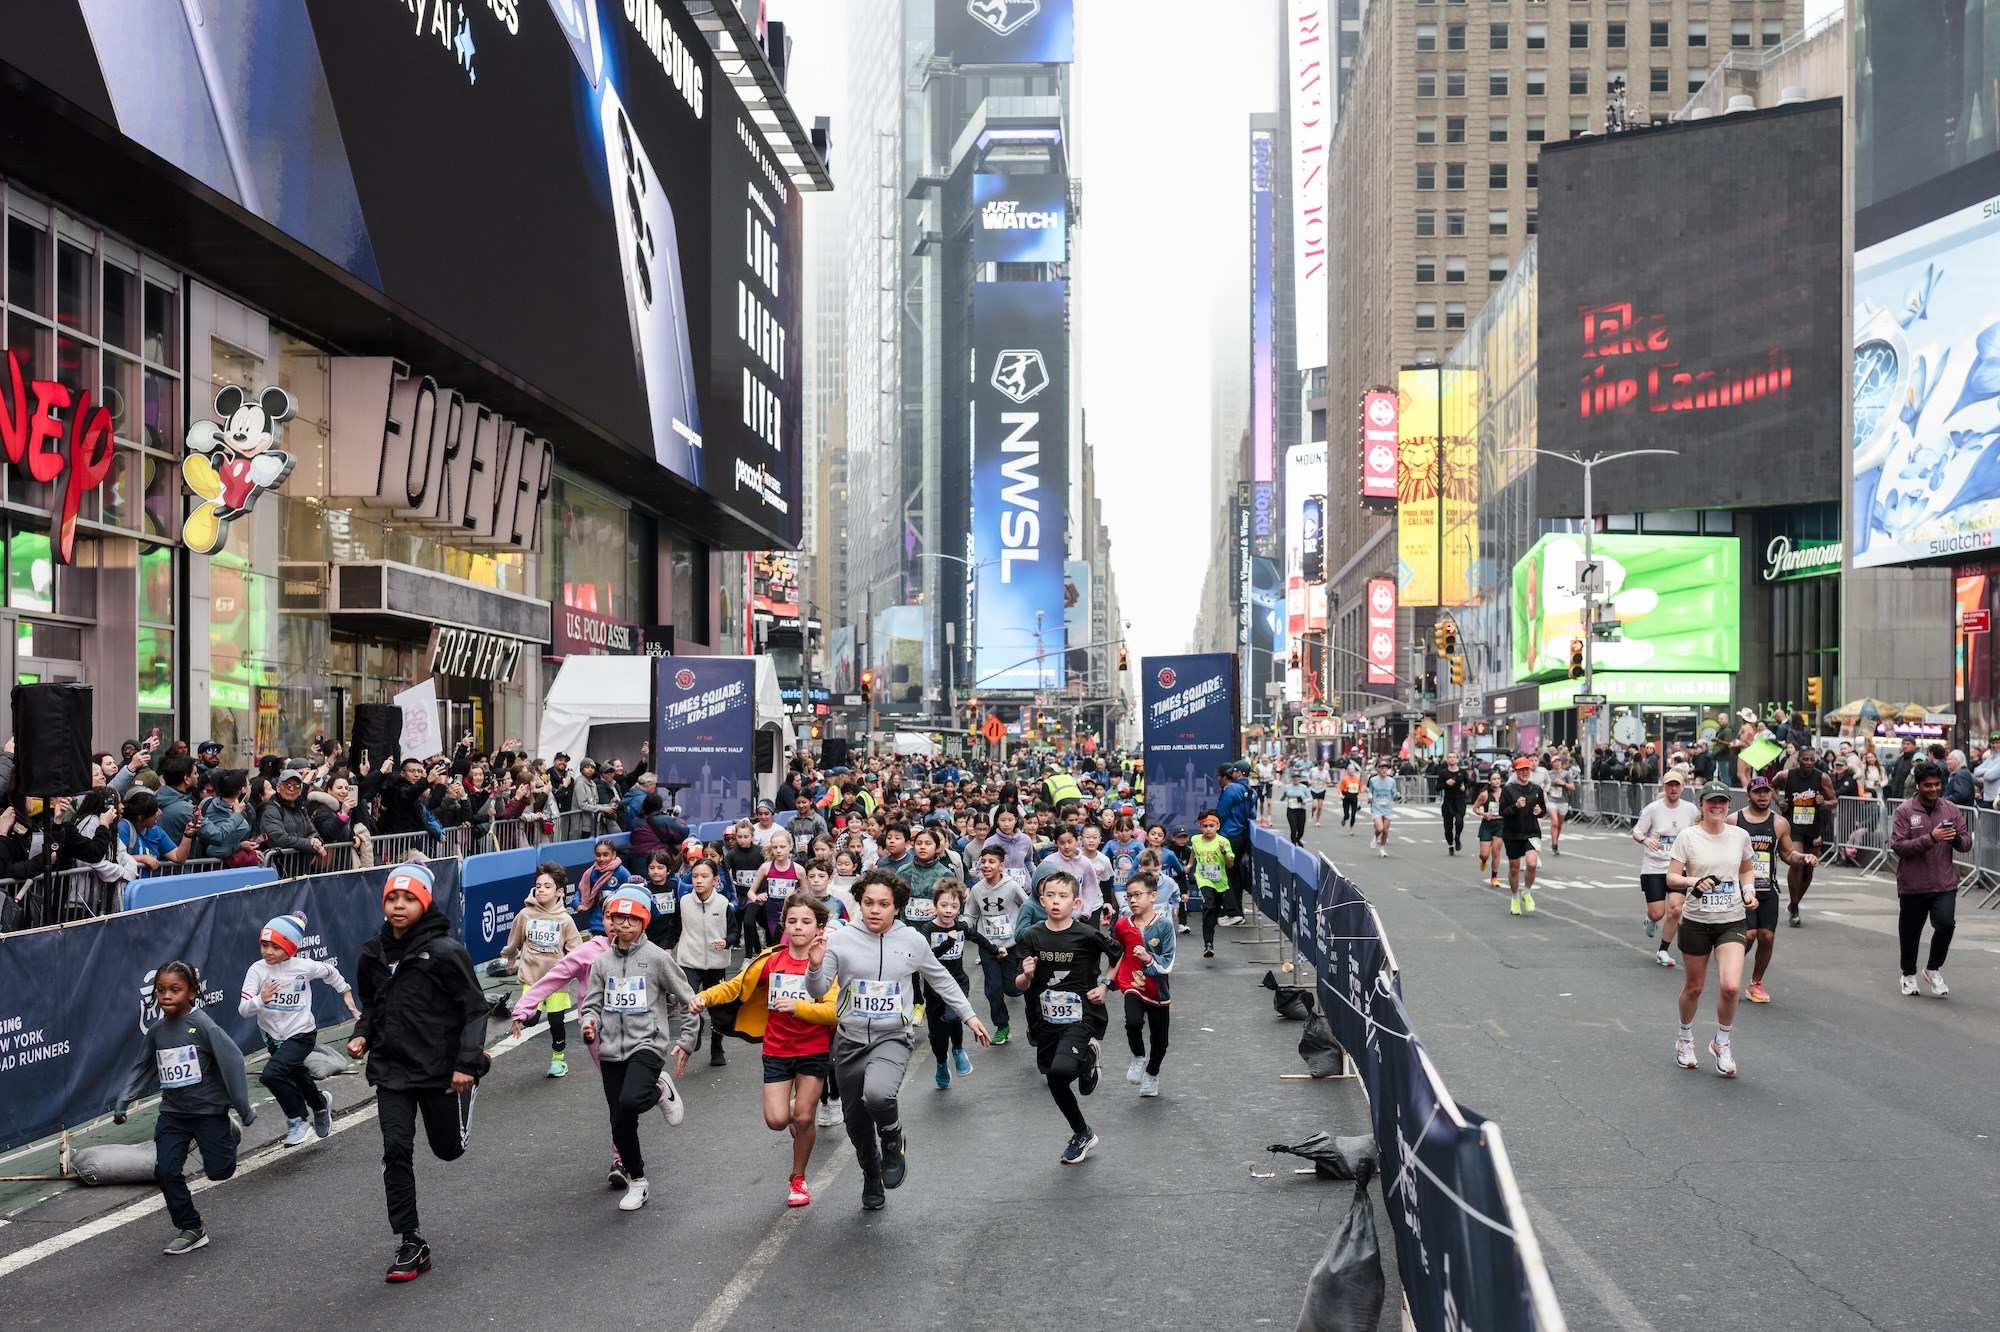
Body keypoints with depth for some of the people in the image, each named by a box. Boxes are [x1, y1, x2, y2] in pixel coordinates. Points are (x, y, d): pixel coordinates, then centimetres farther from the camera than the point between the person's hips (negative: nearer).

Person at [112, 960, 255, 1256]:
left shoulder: (202, 1025, -18)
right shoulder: (156, 1031, 0)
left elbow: (231, 1061, -18)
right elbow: (142, 1068, 15)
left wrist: (243, 1108, -16)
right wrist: (123, 1101, 7)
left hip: (209, 1110, -4)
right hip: (173, 1113, 4)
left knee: (219, 1170, -1)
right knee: (166, 1170, -7)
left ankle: (227, 1139, 35)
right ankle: (191, 1229, 10)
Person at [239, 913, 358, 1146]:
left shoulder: (304, 966, -17)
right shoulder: (257, 970, -16)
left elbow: (330, 972, 4)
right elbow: (243, 1009, -21)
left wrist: (346, 992, 13)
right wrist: (260, 1000, -42)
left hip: (301, 1035, -4)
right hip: (273, 1037, 4)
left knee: (271, 1074, -26)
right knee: (296, 1076, 24)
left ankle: (297, 1118, -4)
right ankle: (320, 1104, 56)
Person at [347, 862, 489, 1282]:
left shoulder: (445, 951, -14)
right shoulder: (373, 952, 3)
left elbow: (474, 1008, -11)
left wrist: (467, 1062, -18)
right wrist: (362, 1035, -1)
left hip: (441, 1069, -3)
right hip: (392, 1071, 4)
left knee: (449, 1149, 12)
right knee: (396, 1150, -6)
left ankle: (472, 1082, 44)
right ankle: (410, 1245, 4)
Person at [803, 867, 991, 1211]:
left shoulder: (912, 941, -2)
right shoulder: (841, 939, -6)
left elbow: (941, 980, 13)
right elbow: (818, 992, -6)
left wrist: (969, 1016, 15)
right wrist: (815, 966, -26)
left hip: (892, 1039, -2)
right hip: (849, 1041, 2)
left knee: (877, 1094, -32)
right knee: (856, 1122, 13)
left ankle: (893, 1142, 2)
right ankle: (871, 1178, 43)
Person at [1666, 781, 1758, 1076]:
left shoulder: (1740, 835, 3)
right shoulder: (1687, 836, -5)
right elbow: (1671, 877, -7)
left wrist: (1749, 891, 2)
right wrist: (1694, 881, -26)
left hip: (1731, 921, 1)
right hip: (1696, 921, -1)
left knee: (1731, 986, -15)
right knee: (1693, 986, 10)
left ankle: (1722, 1044, 10)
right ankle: (1685, 1039, 36)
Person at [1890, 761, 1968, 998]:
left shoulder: (1951, 809, 4)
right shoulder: (1904, 811, -7)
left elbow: (1967, 843, 9)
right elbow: (1897, 845, -14)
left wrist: (1956, 838, -15)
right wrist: (1930, 838, -24)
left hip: (1944, 883, 2)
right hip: (1913, 884, -2)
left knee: (1946, 924, -16)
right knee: (1910, 932, 10)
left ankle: (1933, 969, 8)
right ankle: (1909, 974, 32)